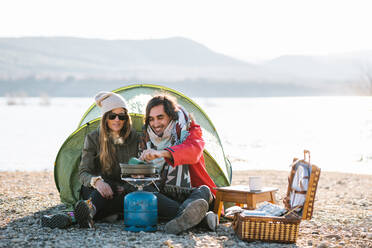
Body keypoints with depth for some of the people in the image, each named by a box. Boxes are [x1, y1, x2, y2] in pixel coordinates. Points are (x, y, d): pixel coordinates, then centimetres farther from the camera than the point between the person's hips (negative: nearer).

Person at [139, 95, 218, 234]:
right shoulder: (148, 139, 10)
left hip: (192, 192, -3)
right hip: (164, 196, 4)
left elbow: (193, 151, -29)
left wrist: (162, 153, -47)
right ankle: (202, 217, -47)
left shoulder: (190, 132, -3)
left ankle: (181, 218, -65)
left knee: (203, 191, -34)